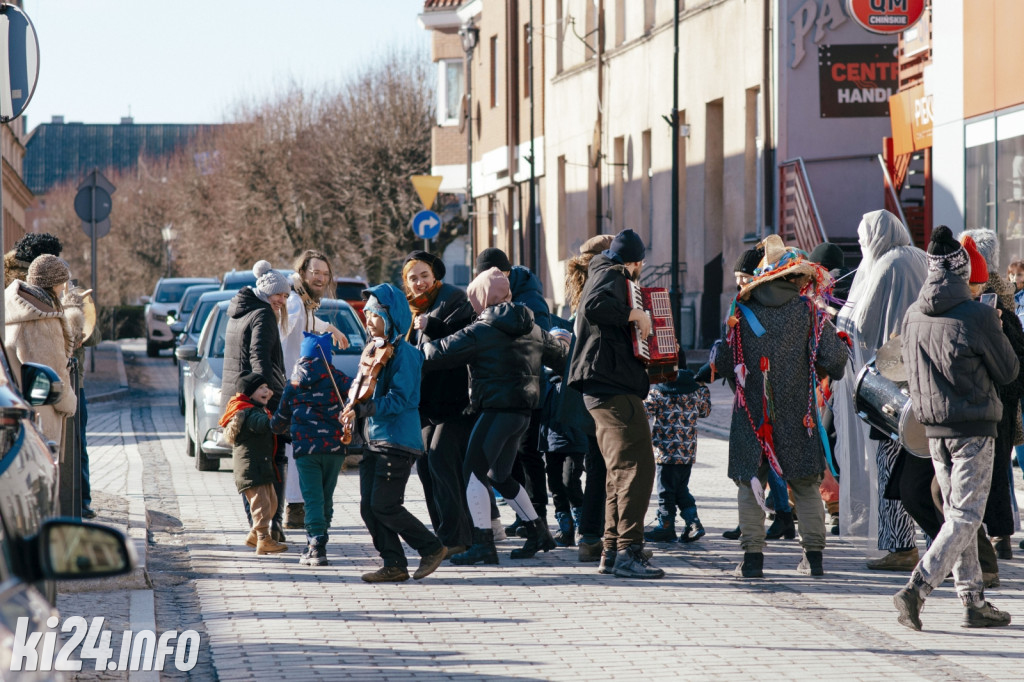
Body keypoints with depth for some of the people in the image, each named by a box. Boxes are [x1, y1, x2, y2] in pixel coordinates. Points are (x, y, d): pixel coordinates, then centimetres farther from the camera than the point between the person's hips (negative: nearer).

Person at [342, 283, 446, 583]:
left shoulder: (404, 353, -12)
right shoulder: (373, 350, 14)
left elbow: (398, 400, -19)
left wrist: (362, 409, -24)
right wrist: (355, 409, 1)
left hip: (398, 441, -9)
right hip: (373, 440, 9)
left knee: (384, 505, -10)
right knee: (369, 506, 3)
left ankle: (432, 548, 5)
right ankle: (394, 565, 9)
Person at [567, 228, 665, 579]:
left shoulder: (604, 274, 22)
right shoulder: (613, 277, -8)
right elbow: (594, 307, -29)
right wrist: (634, 314, -22)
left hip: (602, 388, 11)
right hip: (615, 385, -11)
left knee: (620, 471, 15)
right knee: (638, 466, -13)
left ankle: (612, 550, 17)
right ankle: (628, 551, -18)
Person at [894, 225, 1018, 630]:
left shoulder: (913, 316, 1)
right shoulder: (977, 316, -16)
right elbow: (1009, 371, -5)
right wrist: (995, 332, 14)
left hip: (934, 430, 6)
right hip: (973, 428, -6)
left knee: (956, 515, 14)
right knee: (965, 519, -3)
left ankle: (974, 602, 17)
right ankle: (916, 589, -17)